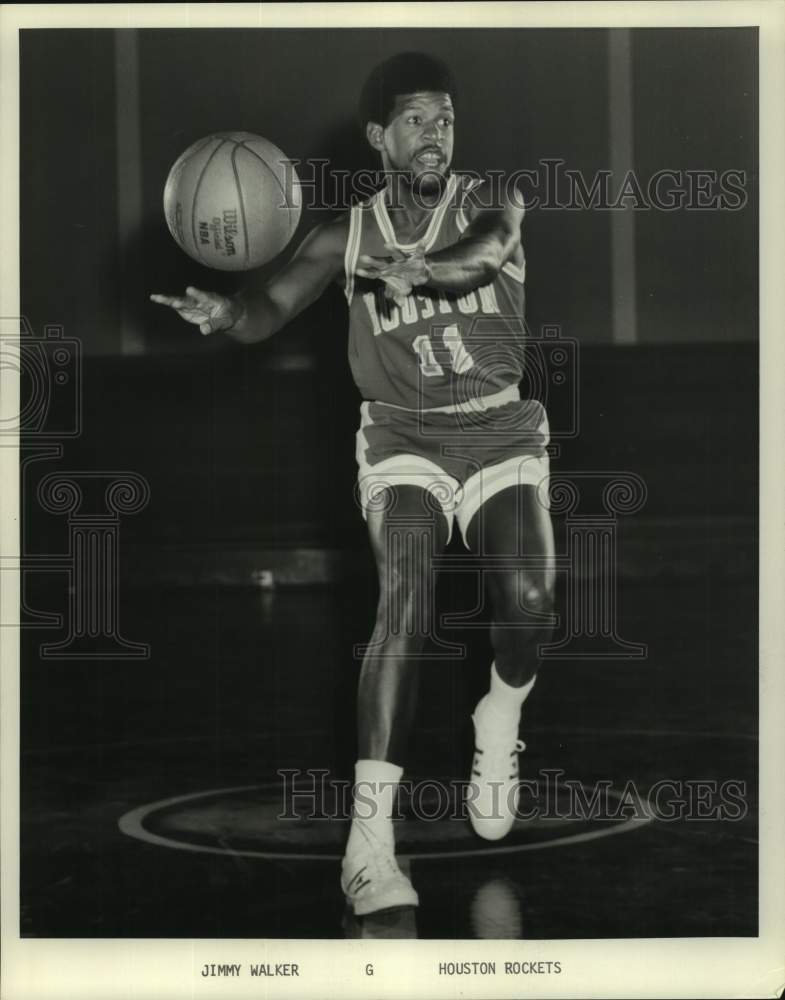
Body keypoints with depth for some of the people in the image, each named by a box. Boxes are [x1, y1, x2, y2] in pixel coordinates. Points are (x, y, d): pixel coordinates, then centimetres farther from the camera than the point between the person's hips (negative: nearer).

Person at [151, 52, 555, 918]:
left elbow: (489, 245, -26)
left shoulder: (488, 202, -2)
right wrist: (224, 313, -32)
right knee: (403, 603, -22)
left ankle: (500, 720, 19)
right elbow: (271, 309, -7)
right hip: (404, 438, 0)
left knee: (528, 601, -19)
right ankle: (370, 833, -26)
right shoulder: (348, 237, 3)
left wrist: (416, 269, -48)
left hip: (501, 432, 0)